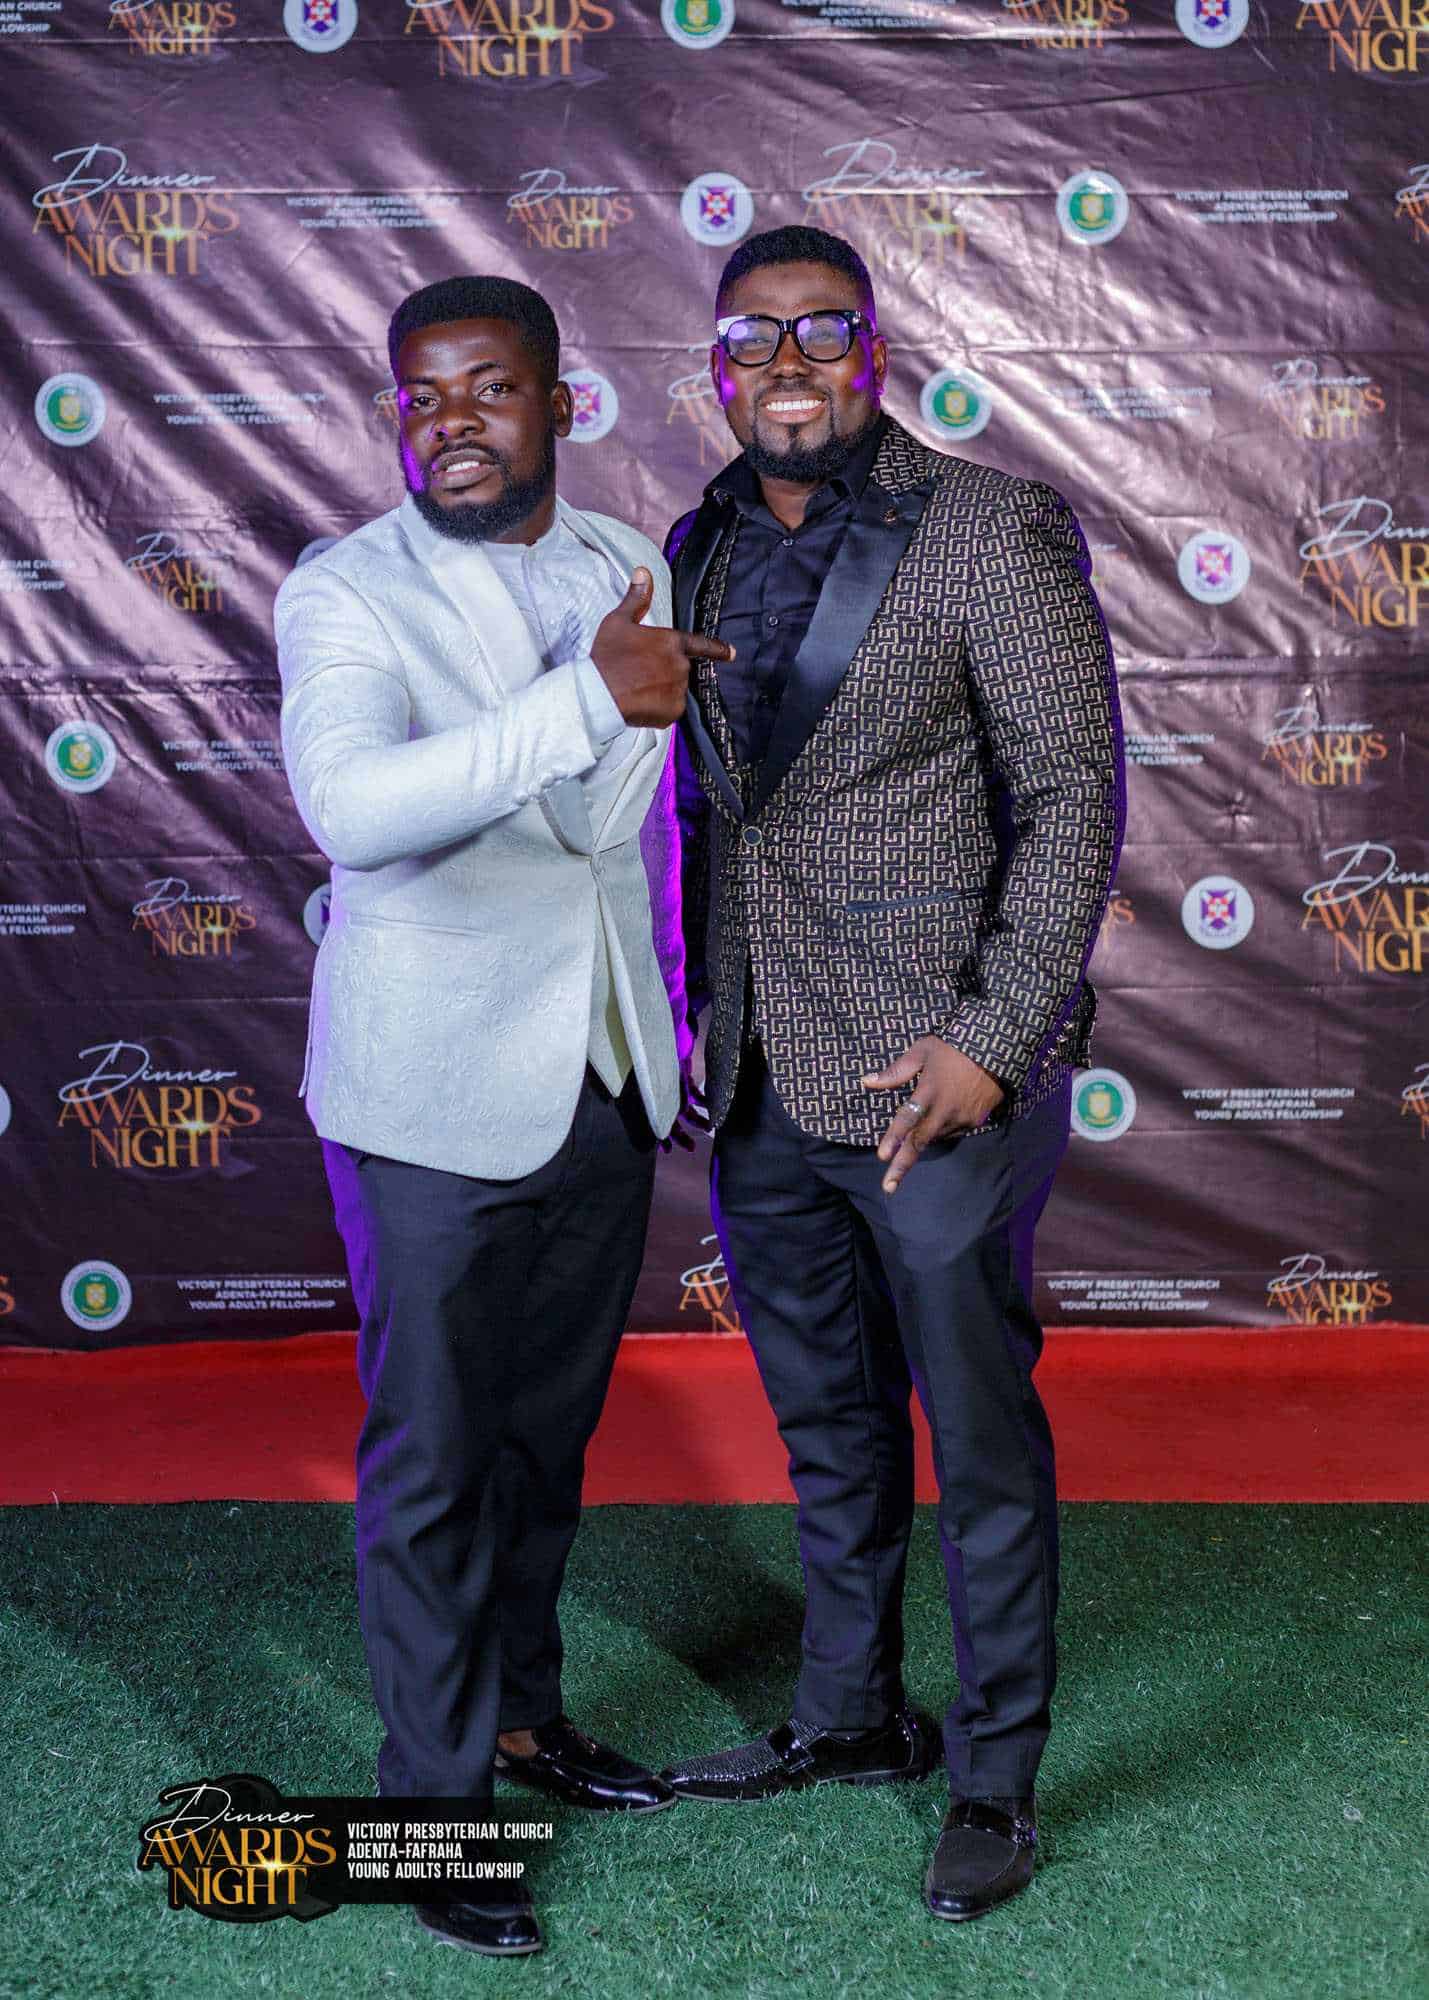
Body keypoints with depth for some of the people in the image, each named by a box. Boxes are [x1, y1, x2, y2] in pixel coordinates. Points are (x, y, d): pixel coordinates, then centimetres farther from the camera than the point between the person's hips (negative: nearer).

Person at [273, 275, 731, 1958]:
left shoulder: (631, 571, 5)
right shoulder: (342, 598, -13)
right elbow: (349, 807, -34)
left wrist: (673, 1034, 16)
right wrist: (587, 700, -39)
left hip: (604, 1089, 6)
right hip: (437, 1105, -5)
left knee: (549, 1430, 20)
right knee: (431, 1460, 5)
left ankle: (522, 1707, 39)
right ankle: (437, 1798, 21)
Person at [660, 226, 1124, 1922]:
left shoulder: (991, 529, -9)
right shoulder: (700, 550, 8)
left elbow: (1075, 793, -11)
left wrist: (995, 1041, -17)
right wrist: (700, 1014, 12)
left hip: (937, 1077, -6)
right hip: (759, 1083, 6)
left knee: (981, 1446, 6)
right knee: (826, 1429, 19)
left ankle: (996, 1781, 24)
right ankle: (854, 1717, 37)